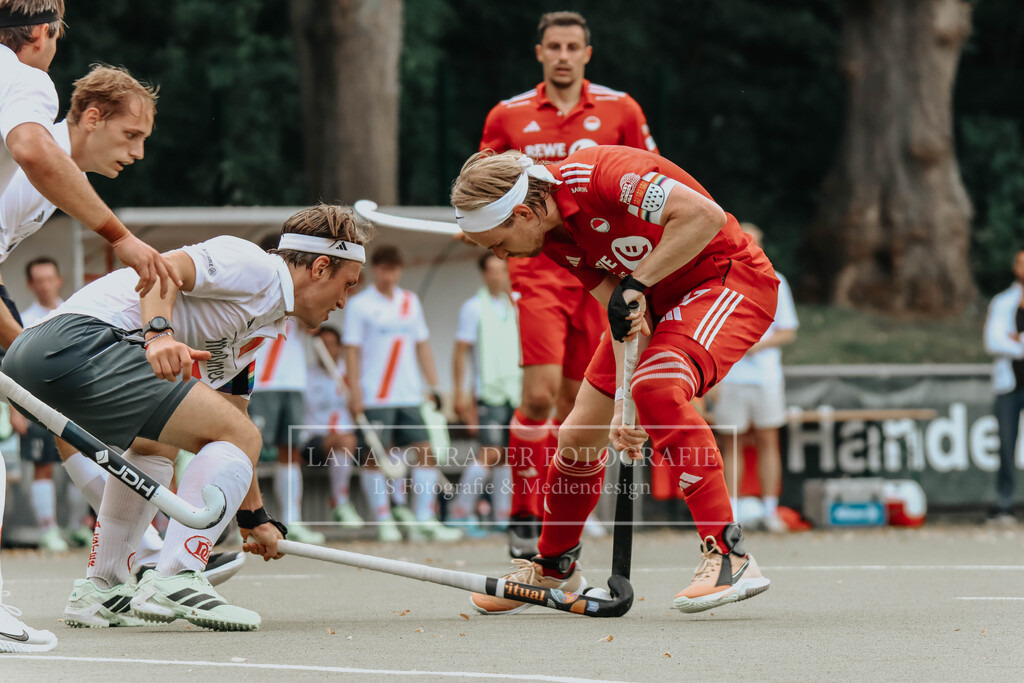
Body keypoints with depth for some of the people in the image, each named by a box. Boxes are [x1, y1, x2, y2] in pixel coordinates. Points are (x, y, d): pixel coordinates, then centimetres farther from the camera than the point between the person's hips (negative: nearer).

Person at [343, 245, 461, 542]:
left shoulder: (410, 301, 14)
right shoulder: (360, 304, 0)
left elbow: (422, 345, 18)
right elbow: (351, 350, -3)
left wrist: (434, 385, 11)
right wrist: (355, 392, -11)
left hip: (409, 395, 5)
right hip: (375, 396, -5)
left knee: (425, 451, -3)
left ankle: (424, 521, -2)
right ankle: (383, 521, 3)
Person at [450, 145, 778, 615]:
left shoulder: (600, 175, -31)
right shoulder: (550, 237, -6)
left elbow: (705, 216, -36)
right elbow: (621, 312, -9)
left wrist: (636, 283, -33)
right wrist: (621, 400, -21)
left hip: (730, 277, -8)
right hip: (654, 300, 8)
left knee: (657, 389, -34)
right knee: (577, 436, 7)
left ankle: (730, 558, -32)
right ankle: (553, 567, 33)